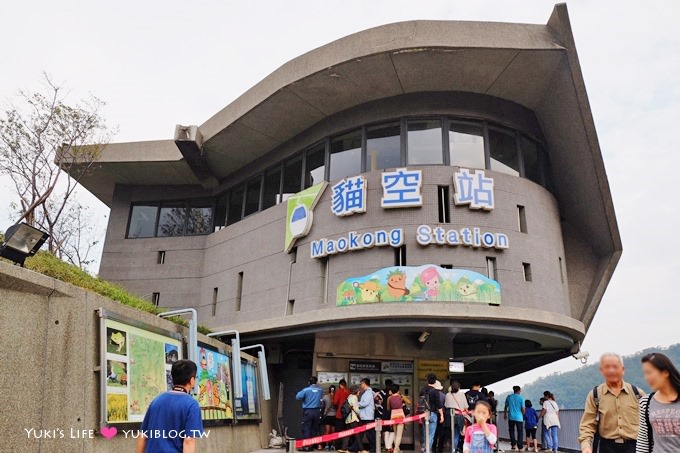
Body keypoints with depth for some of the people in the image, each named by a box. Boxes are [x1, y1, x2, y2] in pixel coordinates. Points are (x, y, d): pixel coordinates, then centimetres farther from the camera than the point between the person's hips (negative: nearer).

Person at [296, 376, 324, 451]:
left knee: (306, 429, 1)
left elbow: (298, 397, -11)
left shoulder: (306, 390, -10)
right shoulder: (320, 390, 2)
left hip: (308, 411, -4)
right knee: (315, 429, 12)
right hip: (317, 411, 4)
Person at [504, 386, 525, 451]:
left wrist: (505, 414, 21)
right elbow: (523, 409, -7)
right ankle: (520, 447, 4)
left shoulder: (509, 397, 2)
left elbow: (506, 407, 7)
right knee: (520, 432, 6)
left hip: (511, 417, 2)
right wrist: (523, 414, 15)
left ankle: (513, 444, 8)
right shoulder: (521, 398, -6)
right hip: (519, 418, -2)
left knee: (511, 431, 15)